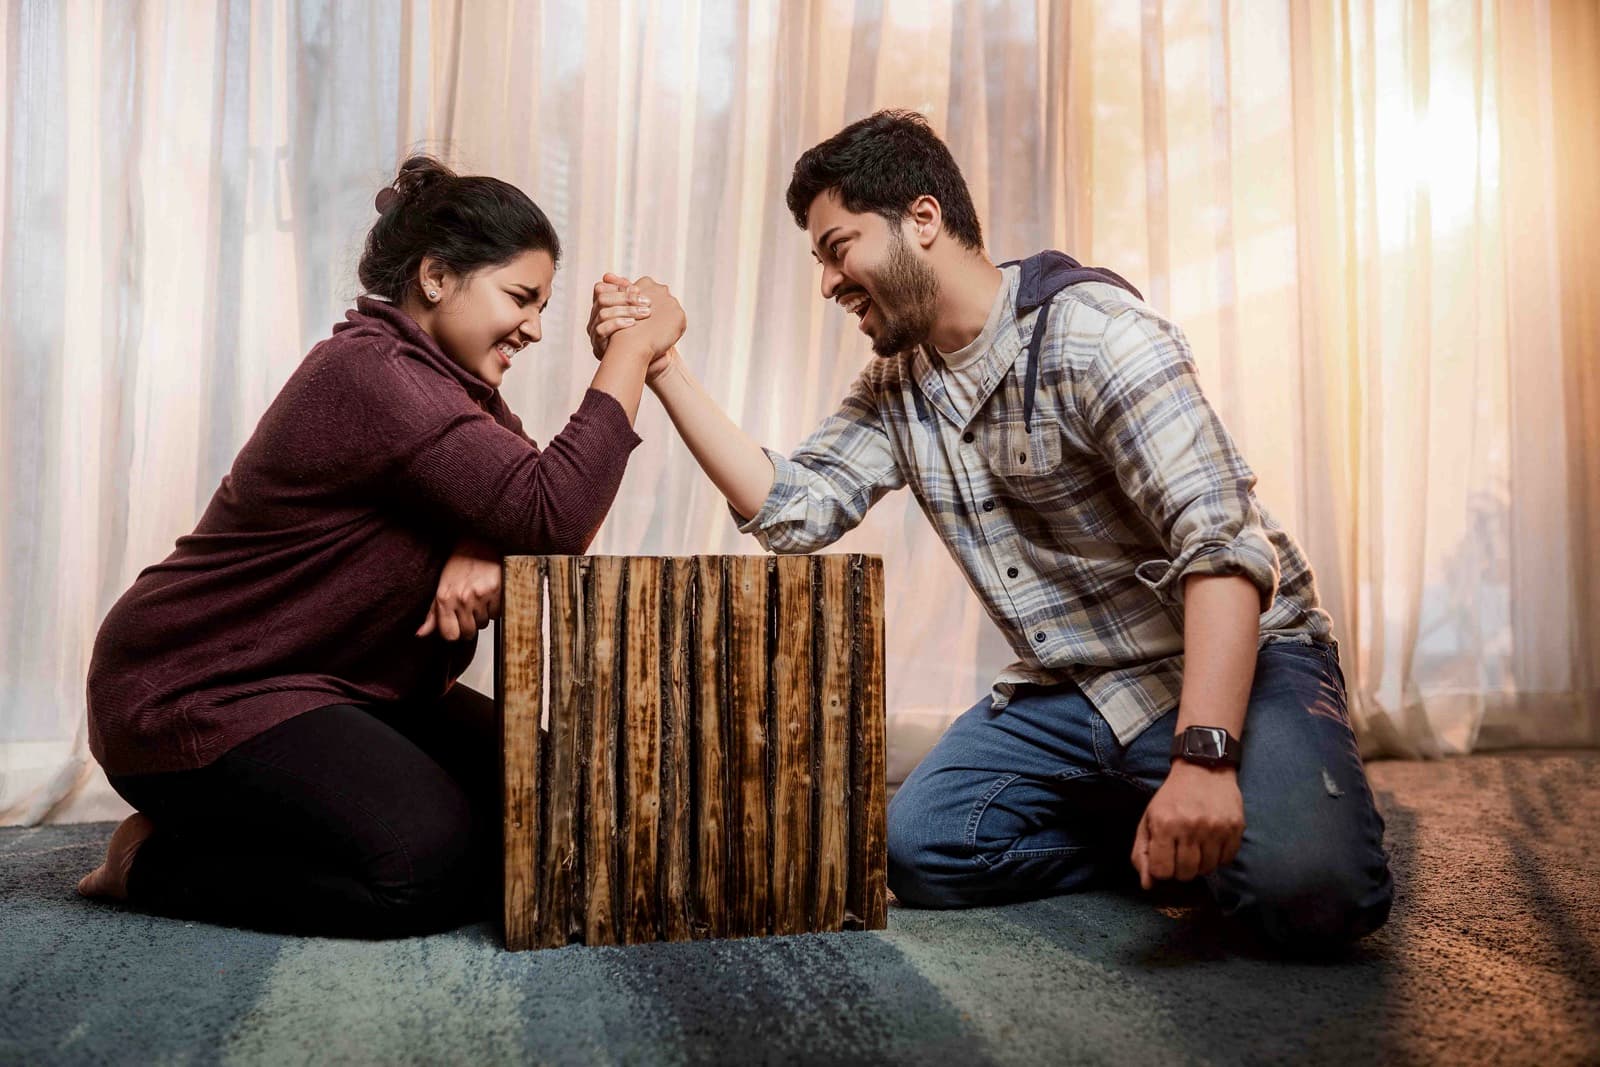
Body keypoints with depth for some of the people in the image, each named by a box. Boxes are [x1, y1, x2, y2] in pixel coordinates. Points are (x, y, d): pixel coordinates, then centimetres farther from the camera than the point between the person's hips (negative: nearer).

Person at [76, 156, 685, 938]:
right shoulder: (370, 373, -23)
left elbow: (527, 510, -2)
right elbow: (552, 512, -31)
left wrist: (480, 550, -26)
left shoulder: (449, 379, 9)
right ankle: (153, 862, -2)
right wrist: (634, 349, -24)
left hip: (347, 684, 10)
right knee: (427, 869, -24)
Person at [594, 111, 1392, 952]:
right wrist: (663, 370, -7)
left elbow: (1223, 544, -26)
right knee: (921, 849, -13)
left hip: (1231, 662, -6)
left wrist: (1203, 757, -37)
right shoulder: (896, 387, 6)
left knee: (1306, 888, -30)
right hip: (1068, 690, 7)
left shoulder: (1090, 331, -19)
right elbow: (795, 507, -3)